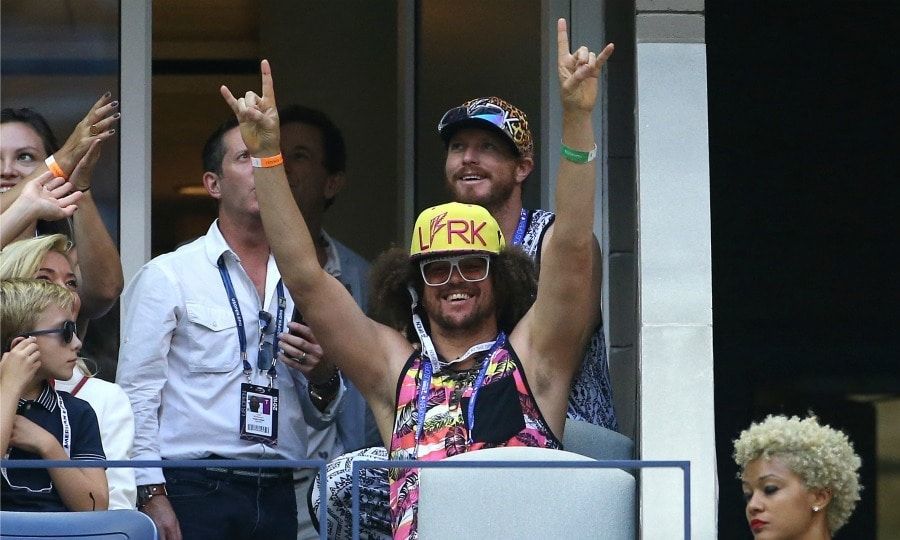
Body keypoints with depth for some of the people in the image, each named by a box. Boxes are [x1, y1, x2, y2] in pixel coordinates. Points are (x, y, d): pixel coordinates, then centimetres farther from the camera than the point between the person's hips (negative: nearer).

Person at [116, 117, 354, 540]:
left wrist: (323, 378, -2)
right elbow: (137, 392, -5)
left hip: (277, 494, 4)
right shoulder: (167, 275, 2)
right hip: (196, 489, -4)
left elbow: (320, 416, 20)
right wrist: (151, 496, -14)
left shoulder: (300, 283, 16)